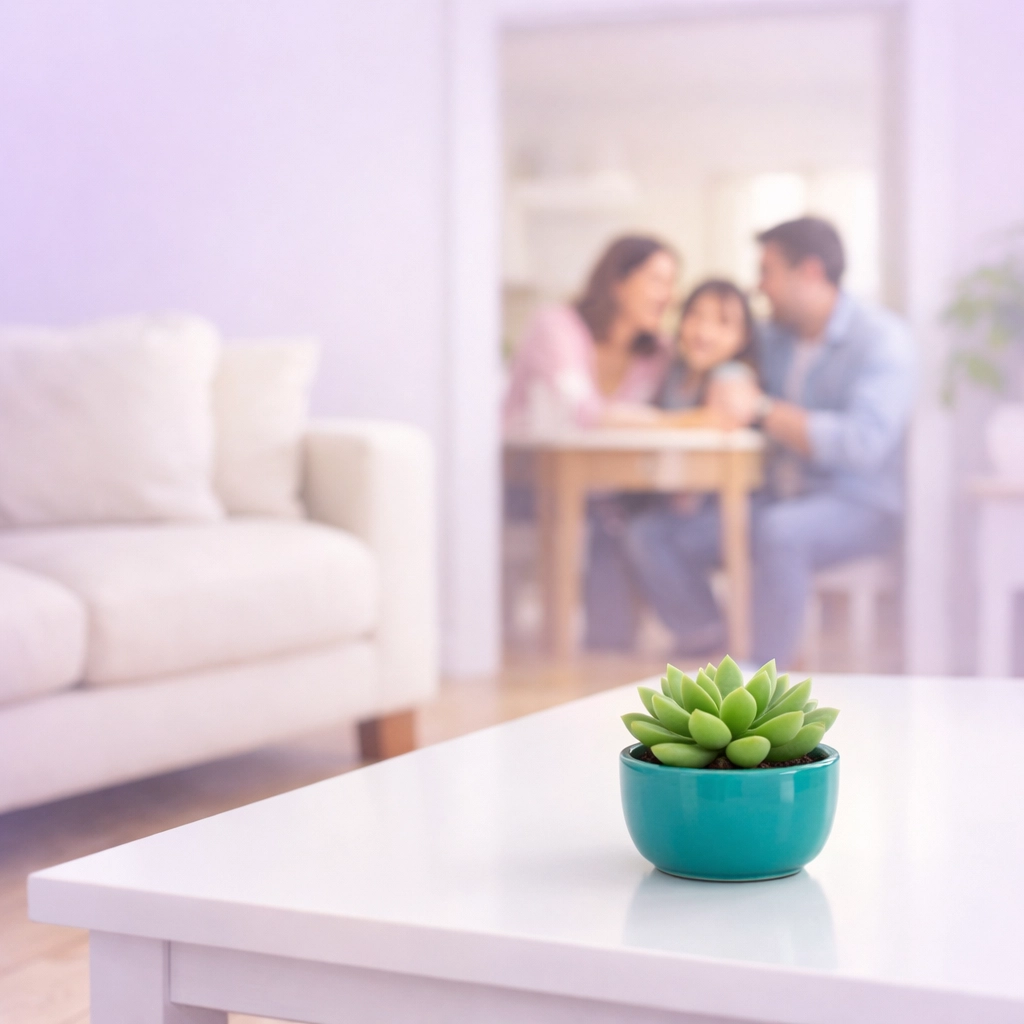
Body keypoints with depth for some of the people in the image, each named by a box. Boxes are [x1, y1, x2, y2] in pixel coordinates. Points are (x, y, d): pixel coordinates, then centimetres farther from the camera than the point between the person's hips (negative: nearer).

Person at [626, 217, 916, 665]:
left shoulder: (881, 339, -11)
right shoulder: (773, 337, 11)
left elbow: (864, 443, -26)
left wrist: (761, 410, -24)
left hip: (860, 507, -7)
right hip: (779, 501, 7)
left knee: (779, 531, -40)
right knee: (651, 534, -7)